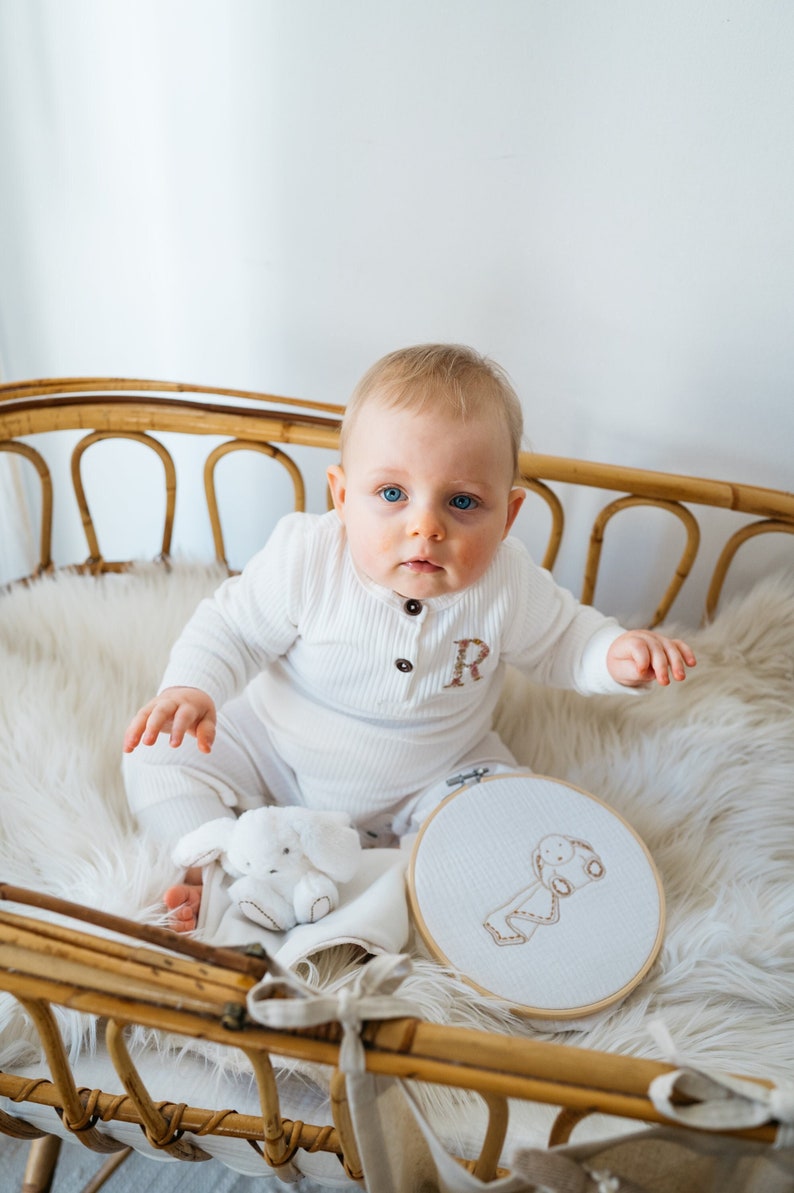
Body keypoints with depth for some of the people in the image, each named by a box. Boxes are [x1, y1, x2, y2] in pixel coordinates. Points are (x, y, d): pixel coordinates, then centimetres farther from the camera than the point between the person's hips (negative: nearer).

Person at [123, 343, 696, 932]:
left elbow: (560, 644, -3)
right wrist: (191, 688, -28)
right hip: (277, 751, 0)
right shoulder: (303, 558, -25)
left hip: (428, 782, 1)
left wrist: (616, 654, -23)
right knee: (160, 761, -11)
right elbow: (233, 628, -10)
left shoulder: (510, 586, -22)